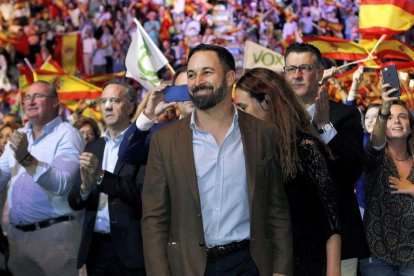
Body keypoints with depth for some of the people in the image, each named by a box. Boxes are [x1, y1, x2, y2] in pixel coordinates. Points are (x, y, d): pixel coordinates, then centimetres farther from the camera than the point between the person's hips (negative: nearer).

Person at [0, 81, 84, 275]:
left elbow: (61, 184, -22)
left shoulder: (67, 135, -9)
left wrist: (27, 159, -33)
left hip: (54, 232, -6)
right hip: (16, 233, 6)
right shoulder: (19, 136, 14)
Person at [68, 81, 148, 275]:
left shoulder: (143, 143, -6)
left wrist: (101, 176, -20)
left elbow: (144, 193, -15)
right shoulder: (93, 148, 12)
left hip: (129, 248, -5)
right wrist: (85, 186, -12)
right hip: (95, 246, 5)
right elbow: (74, 202, 9)